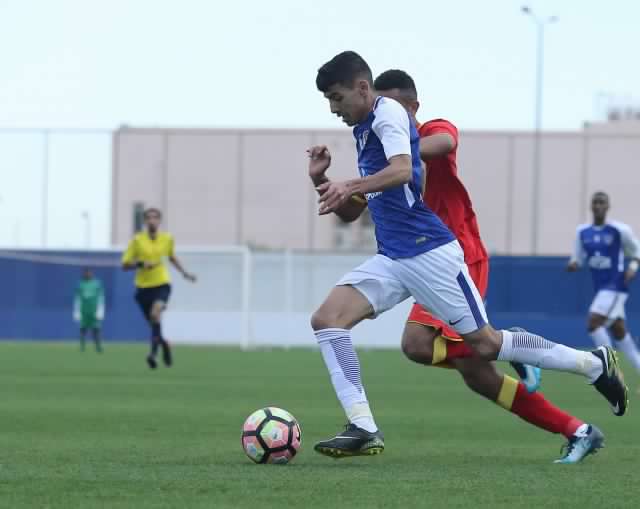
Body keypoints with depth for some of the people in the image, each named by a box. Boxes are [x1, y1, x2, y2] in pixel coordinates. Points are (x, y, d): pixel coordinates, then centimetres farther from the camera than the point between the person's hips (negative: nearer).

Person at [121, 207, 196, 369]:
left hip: (162, 284, -1)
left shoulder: (167, 239, 3)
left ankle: (153, 352, -26)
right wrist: (140, 263, -20)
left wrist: (184, 272, 20)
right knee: (154, 323, 7)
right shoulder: (137, 240, -4)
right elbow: (125, 265, -4)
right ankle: (164, 345, 38)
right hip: (143, 287, 1)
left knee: (155, 313, -28)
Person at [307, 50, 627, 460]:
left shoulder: (387, 112, -9)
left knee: (485, 343, -3)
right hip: (391, 258, 9)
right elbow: (351, 212, 24)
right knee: (326, 318, -9)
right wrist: (321, 180, 8)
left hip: (427, 251, -9)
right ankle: (363, 429, -14)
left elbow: (401, 170, -28)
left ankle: (595, 364, 13)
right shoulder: (363, 131, 19)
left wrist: (348, 186, -37)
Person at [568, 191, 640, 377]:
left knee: (593, 324, -18)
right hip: (600, 288, 7)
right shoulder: (582, 232, 5)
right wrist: (573, 264, -12)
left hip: (615, 286, -7)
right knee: (619, 332, 13)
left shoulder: (619, 230, -9)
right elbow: (578, 258, 10)